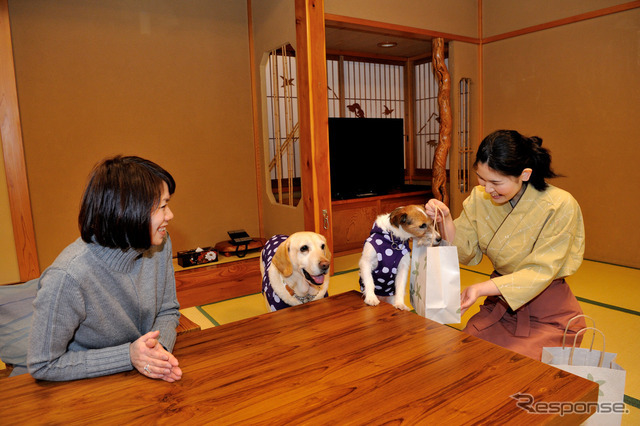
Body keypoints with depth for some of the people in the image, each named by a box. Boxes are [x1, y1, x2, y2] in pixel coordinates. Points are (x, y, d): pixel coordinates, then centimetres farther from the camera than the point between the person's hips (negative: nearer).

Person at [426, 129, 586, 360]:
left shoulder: (560, 205, -20)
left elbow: (540, 271, -20)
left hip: (548, 315, -4)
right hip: (499, 303, 4)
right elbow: (467, 254, -3)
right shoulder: (480, 197, -6)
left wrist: (481, 288, -31)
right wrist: (446, 220, -22)